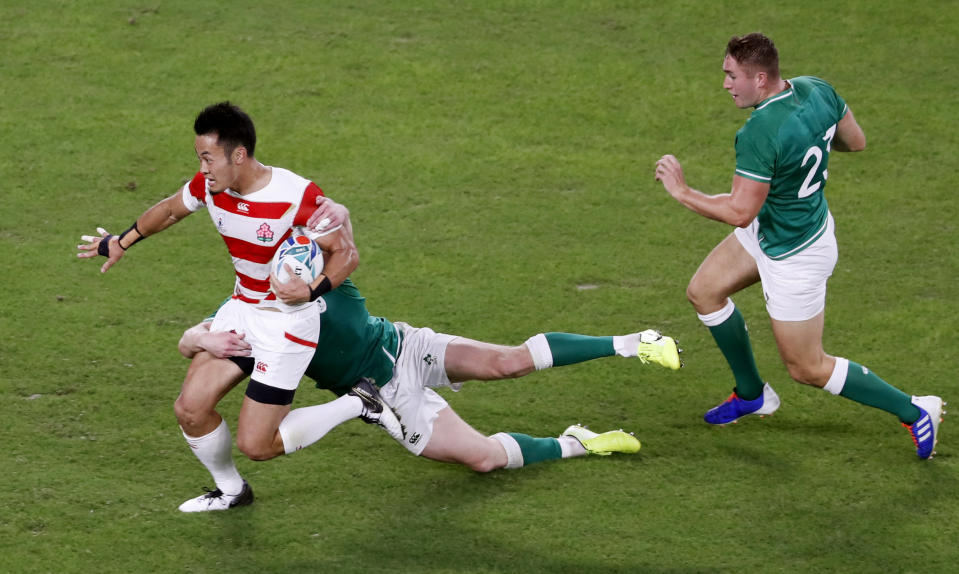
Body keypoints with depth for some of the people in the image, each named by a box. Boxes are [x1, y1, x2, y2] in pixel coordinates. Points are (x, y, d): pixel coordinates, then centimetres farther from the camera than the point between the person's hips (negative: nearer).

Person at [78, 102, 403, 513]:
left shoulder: (298, 197, -27)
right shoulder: (209, 185, -8)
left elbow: (346, 253, -17)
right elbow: (170, 209, 14)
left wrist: (313, 290, -36)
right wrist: (122, 242, 29)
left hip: (289, 321, -6)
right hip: (240, 310, 6)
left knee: (256, 445, -8)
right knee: (190, 409, -2)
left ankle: (357, 407, 11)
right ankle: (231, 491, 25)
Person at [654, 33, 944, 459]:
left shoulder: (759, 135, -35)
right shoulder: (815, 89, -11)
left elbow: (739, 212, -32)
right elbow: (856, 141, 3)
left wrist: (682, 191, -21)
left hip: (796, 256, -9)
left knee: (808, 368, 6)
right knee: (703, 292, 19)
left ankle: (914, 411, 17)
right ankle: (752, 394, 35)